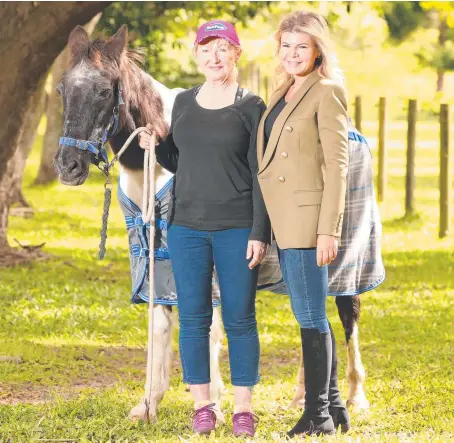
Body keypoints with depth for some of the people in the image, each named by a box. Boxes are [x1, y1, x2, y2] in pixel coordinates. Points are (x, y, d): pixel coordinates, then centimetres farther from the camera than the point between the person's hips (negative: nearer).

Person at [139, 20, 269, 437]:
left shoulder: (252, 106, -2)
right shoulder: (183, 103, 10)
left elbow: (261, 175, -5)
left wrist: (260, 233, -10)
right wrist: (155, 146, -1)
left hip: (237, 229, -4)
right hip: (187, 227, 4)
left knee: (239, 320, 1)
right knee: (193, 319, 4)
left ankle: (243, 408, 9)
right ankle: (202, 407, 13)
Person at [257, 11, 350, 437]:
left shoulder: (327, 93, -9)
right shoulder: (282, 92, 16)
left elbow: (336, 165, -13)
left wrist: (328, 231, -19)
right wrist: (265, 228, 13)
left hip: (307, 220, -8)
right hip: (283, 223, 8)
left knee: (311, 317, -5)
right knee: (311, 317, 13)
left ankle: (317, 414, 0)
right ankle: (332, 406, 21)